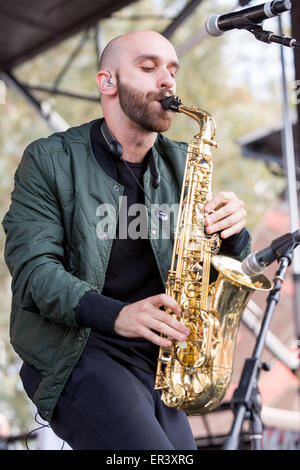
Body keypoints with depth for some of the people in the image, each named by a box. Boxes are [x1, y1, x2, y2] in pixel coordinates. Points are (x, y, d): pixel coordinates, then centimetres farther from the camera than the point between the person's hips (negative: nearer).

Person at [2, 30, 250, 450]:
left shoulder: (180, 165, 11)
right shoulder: (49, 160, -2)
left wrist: (232, 232, -14)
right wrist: (115, 314, -28)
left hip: (158, 360, 6)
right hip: (73, 354, -5)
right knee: (150, 449, -26)